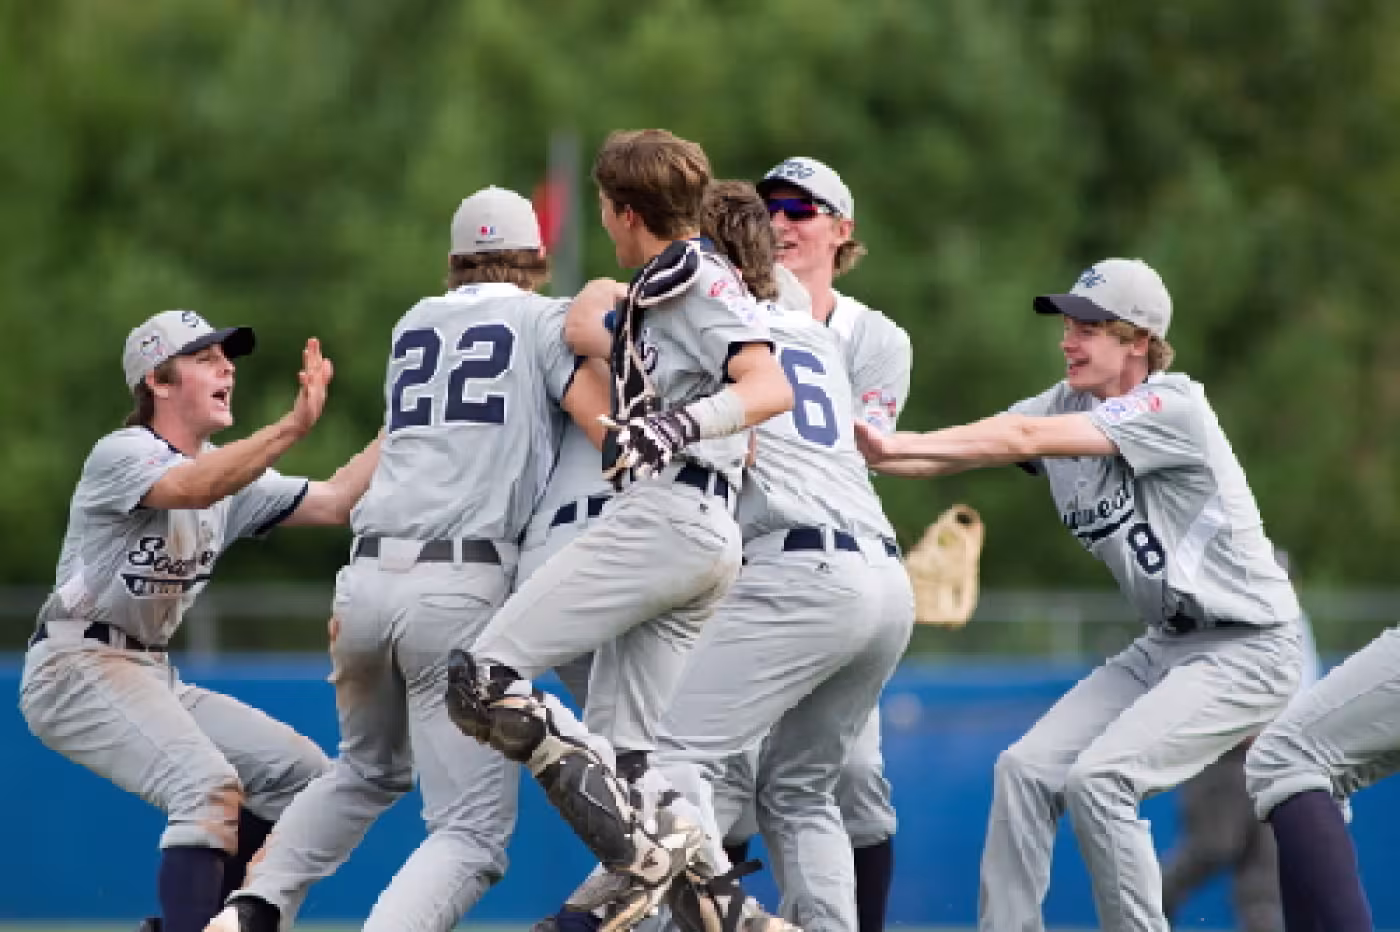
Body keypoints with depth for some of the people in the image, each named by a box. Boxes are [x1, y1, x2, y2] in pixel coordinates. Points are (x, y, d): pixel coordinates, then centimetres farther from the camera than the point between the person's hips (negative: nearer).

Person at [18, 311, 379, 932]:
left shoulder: (230, 471, 13)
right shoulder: (120, 455, -13)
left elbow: (333, 503, 3)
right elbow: (191, 488, -35)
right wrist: (293, 426, -44)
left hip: (151, 673, 9)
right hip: (75, 668, -9)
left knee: (302, 772, 6)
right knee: (210, 784, -29)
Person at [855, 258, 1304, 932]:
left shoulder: (1174, 407, -21)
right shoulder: (1067, 405, 3)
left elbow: (1026, 438, -30)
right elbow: (951, 456, -9)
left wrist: (895, 444, -34)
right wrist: (856, 448, -25)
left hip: (1246, 647, -8)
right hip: (1164, 645, 8)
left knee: (1099, 777, -22)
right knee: (1025, 768, -2)